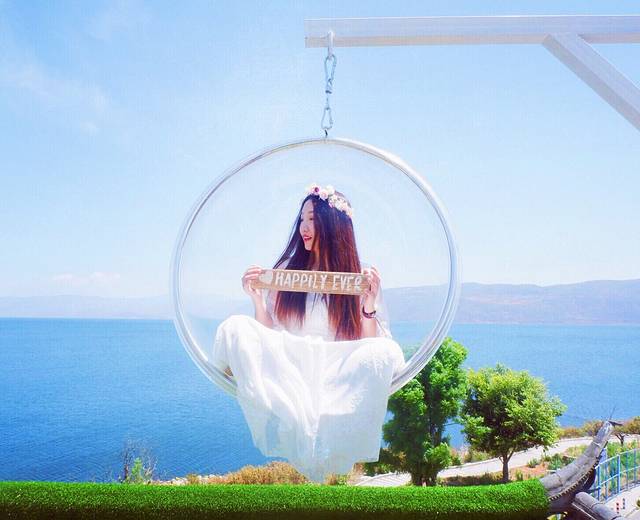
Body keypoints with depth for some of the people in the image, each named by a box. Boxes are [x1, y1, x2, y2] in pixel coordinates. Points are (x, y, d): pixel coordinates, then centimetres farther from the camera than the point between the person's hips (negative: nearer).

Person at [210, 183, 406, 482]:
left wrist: (369, 303, -12)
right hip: (285, 370, 1)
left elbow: (368, 344, 2)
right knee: (235, 328, -23)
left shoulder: (359, 278, 8)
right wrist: (257, 299, -3)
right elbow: (269, 333, 11)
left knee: (385, 352, -31)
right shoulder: (285, 271, 14)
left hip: (336, 373, -1)